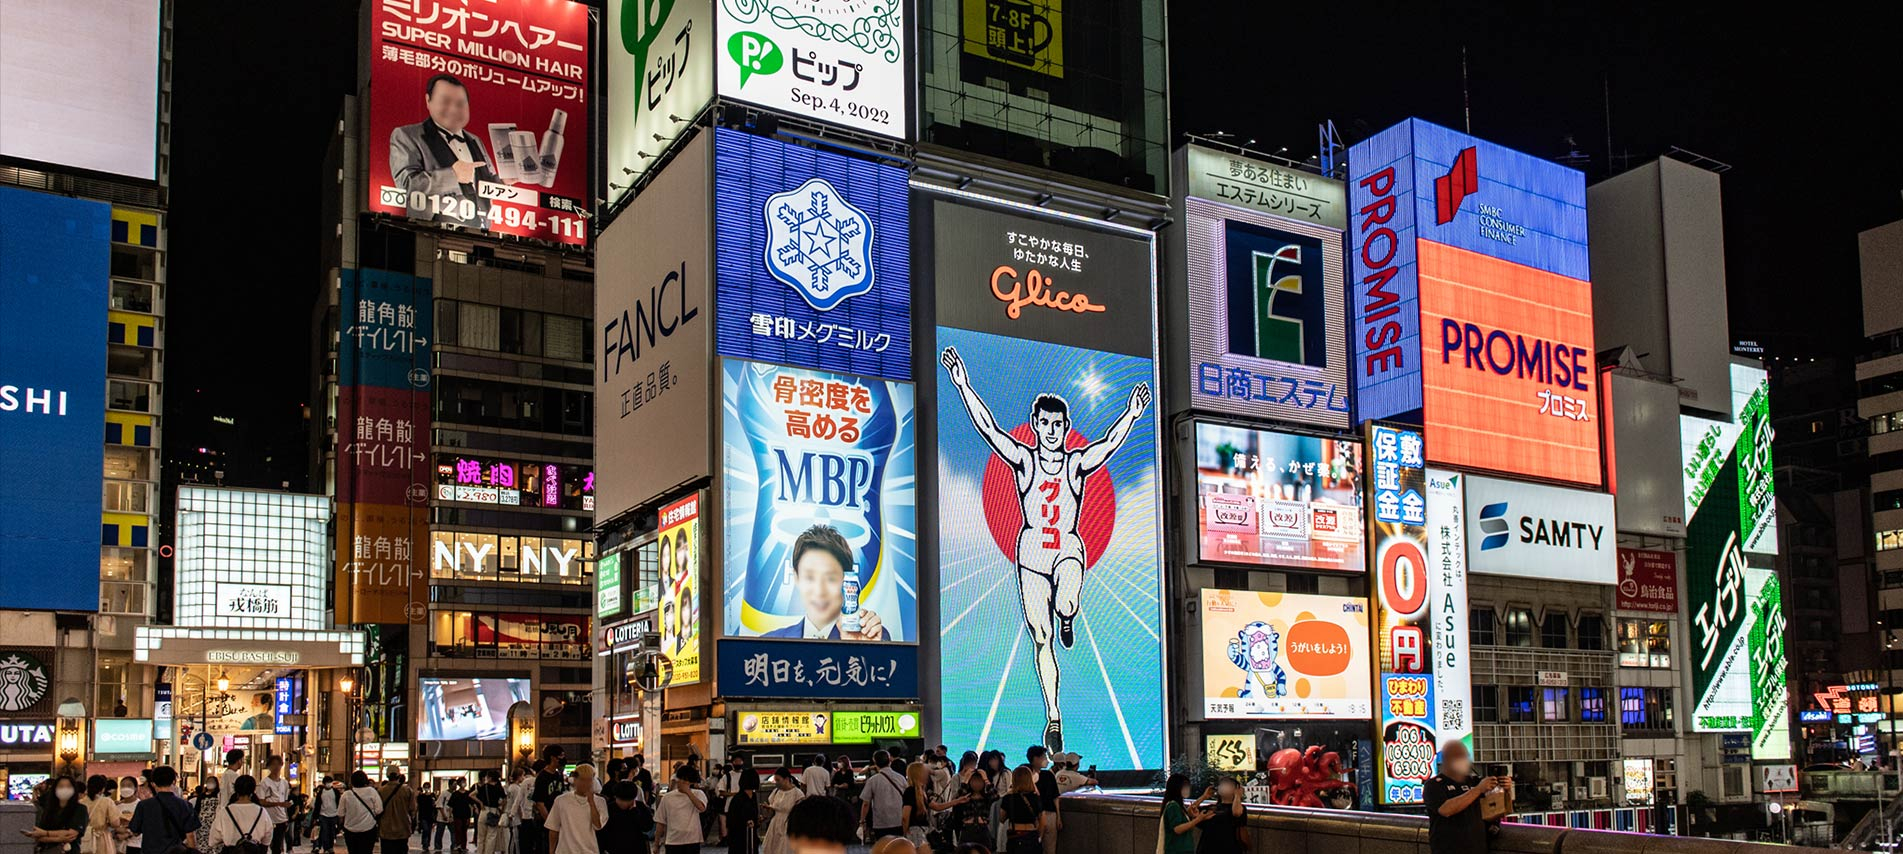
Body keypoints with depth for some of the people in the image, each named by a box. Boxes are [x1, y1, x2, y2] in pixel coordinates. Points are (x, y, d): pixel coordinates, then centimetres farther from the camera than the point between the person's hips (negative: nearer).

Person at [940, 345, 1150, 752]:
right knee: (1041, 639, 0)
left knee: (1065, 606, -33)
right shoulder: (1023, 459, 2)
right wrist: (963, 385, -17)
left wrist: (1131, 414, -28)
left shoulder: (1078, 463, 3)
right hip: (1031, 550, 1)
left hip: (1069, 548, -1)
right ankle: (1053, 716, 10)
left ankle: (1067, 618, 7)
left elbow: (1109, 444, -13)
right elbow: (987, 427, -8)